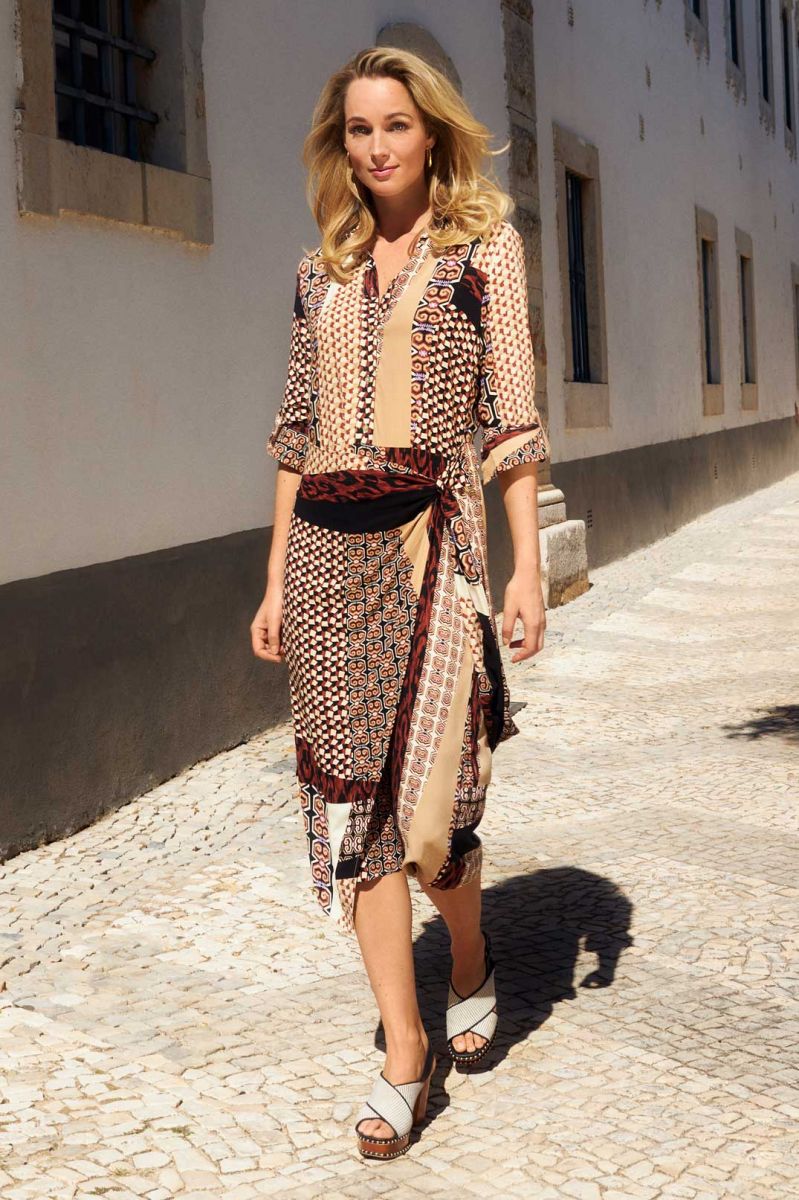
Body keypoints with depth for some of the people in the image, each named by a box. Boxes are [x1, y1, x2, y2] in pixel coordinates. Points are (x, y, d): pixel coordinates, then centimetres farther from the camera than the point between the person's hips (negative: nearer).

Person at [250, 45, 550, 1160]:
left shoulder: (484, 245, 5)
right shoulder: (322, 271, 15)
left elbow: (513, 412, -1)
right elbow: (300, 432, 15)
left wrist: (528, 565, -8)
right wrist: (276, 580, 12)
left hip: (429, 543, -4)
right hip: (327, 549, 4)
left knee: (428, 808, -5)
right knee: (351, 799, 2)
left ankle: (471, 961, 28)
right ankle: (404, 1050, 12)